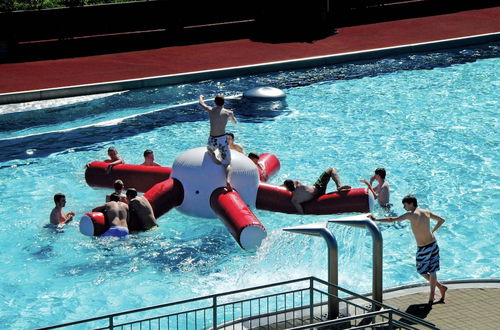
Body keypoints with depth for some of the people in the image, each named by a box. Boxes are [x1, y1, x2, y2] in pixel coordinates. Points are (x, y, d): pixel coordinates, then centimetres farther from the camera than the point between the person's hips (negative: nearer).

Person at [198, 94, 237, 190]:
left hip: (212, 140, 1)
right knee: (226, 163, 0)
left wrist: (201, 97, 44)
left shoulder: (210, 110, 1)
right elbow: (235, 122, 20)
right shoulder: (228, 113, -1)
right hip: (223, 139, -1)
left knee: (209, 148, 38)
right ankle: (228, 181, -25)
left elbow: (201, 103, 22)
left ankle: (213, 156, 4)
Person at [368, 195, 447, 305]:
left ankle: (440, 287, 18)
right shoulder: (427, 212, 5)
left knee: (422, 271, 14)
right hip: (433, 244, 7)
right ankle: (431, 297, 21)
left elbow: (392, 219, -19)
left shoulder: (411, 215, -14)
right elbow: (441, 220, 16)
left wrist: (376, 219, -15)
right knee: (432, 271, 16)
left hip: (423, 248, -7)